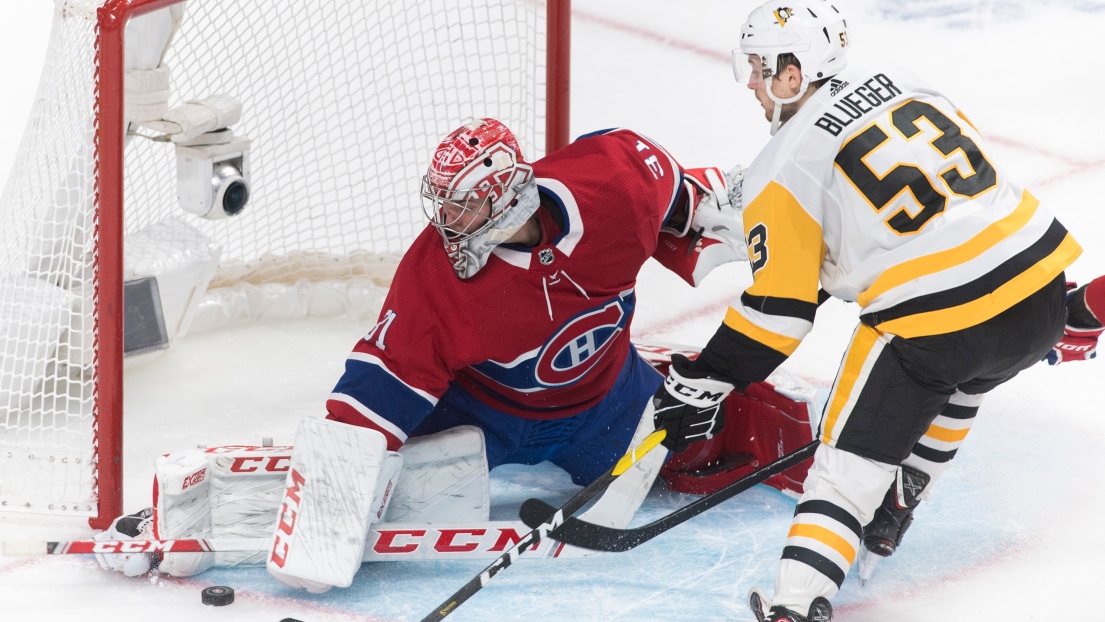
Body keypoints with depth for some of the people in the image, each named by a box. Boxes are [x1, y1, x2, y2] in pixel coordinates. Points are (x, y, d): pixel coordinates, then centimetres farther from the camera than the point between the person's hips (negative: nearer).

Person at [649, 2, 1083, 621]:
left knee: (851, 458, 2)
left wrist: (703, 381, 3)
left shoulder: (786, 167, -4)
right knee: (957, 385, 35)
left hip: (931, 324, -7)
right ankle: (890, 519, 42)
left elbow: (778, 304, -5)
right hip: (1042, 291, 7)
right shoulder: (904, 83, 14)